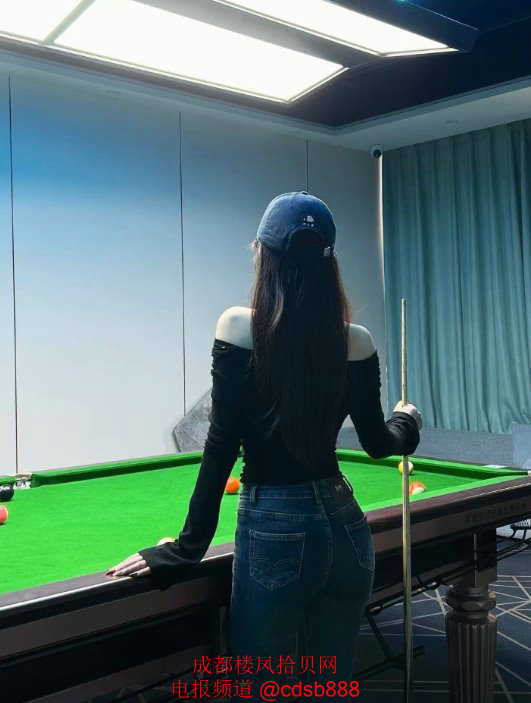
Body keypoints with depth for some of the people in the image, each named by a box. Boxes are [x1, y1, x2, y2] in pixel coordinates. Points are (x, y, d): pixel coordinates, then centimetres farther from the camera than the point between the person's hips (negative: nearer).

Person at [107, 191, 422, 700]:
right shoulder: (356, 341, -2)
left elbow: (222, 447, -12)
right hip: (344, 528, 4)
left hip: (272, 532, -4)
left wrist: (187, 548, -4)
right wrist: (407, 422, 30)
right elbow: (377, 443, 8)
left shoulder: (240, 329, -12)